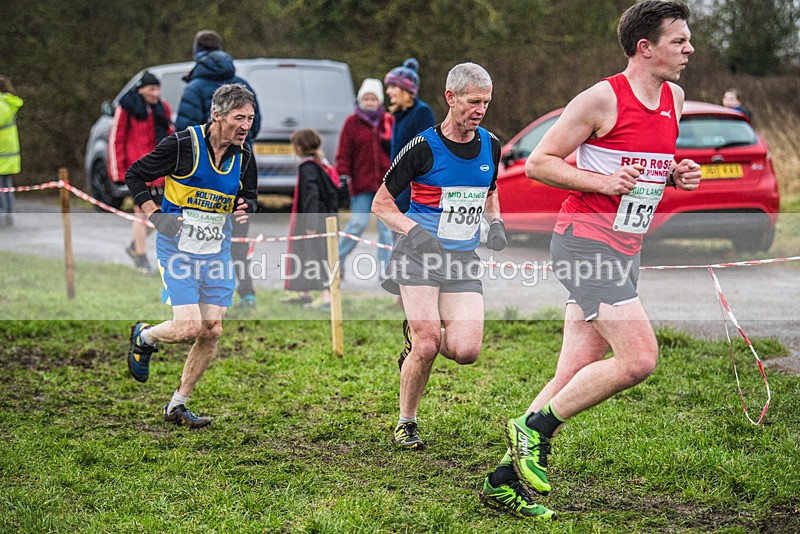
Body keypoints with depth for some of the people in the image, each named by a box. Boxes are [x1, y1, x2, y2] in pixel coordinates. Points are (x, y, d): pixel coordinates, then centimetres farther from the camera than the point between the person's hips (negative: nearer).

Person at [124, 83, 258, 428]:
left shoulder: (244, 157, 0)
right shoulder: (182, 145, -16)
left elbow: (249, 196, 16)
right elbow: (134, 176, -6)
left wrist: (244, 210, -7)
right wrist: (156, 216, -15)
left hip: (217, 253, 6)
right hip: (177, 249, -5)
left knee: (212, 332, 1)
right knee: (189, 327, -16)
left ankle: (177, 406, 16)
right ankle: (143, 338, 19)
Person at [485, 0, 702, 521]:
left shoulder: (674, 97, 12)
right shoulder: (602, 98, -12)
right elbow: (538, 162, -8)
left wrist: (677, 174, 6)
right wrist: (603, 182, -20)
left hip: (624, 252, 8)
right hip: (585, 241, -8)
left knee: (576, 376, 6)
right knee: (639, 358, -18)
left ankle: (506, 476, 12)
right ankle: (534, 428, -4)